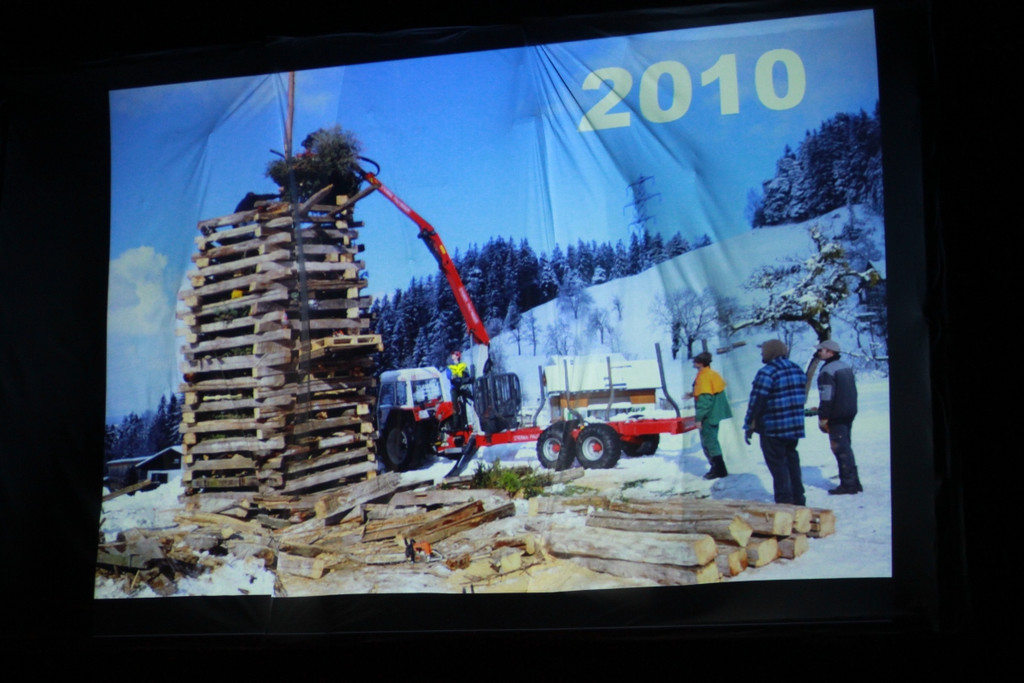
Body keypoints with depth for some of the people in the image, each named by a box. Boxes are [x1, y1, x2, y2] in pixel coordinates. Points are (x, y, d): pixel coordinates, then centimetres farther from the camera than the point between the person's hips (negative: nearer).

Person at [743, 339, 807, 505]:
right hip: (795, 427, 7)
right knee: (792, 461, 18)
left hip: (772, 429, -7)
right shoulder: (798, 370, 9)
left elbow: (757, 401, -16)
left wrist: (749, 426, -10)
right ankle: (798, 501, 23)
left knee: (778, 465, -1)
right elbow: (802, 397, 16)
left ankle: (785, 502, -3)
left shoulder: (766, 373, -15)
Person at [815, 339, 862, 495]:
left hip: (836, 416, -9)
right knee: (845, 447, 16)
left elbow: (826, 397, -21)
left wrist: (823, 417, -17)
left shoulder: (827, 371, -16)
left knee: (841, 448, -6)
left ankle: (848, 483, -7)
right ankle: (853, 482, 19)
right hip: (850, 412, 9)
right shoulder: (846, 366, 13)